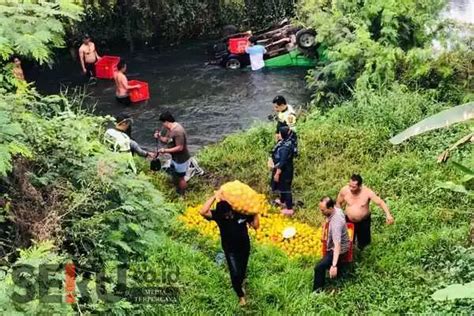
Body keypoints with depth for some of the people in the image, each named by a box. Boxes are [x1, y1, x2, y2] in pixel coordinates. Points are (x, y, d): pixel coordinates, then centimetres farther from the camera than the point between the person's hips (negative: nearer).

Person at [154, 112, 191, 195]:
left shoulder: (178, 131, -31)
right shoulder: (170, 128, 0)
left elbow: (180, 148, -29)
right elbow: (166, 140, 11)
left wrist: (166, 150, -27)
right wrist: (159, 137, -10)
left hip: (181, 159, -10)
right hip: (175, 157, 10)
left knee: (181, 178, 7)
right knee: (177, 176, 24)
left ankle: (182, 195, 24)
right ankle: (178, 191, 43)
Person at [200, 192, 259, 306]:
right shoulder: (218, 215, -23)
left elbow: (256, 226, -12)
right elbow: (203, 212, -40)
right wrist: (214, 197, -41)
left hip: (244, 247, 2)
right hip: (230, 250, -2)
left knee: (242, 272, 20)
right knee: (235, 273, -8)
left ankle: (239, 286, 52)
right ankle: (241, 295, 19)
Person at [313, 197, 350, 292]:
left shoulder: (336, 223, -39)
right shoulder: (337, 209, -13)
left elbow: (337, 245, -46)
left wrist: (334, 266, -51)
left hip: (339, 249, -10)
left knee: (319, 268, -18)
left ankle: (317, 291, -3)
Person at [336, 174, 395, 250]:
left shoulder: (367, 192, -25)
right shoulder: (344, 190, -19)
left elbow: (380, 202, -24)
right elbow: (339, 203, -3)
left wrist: (388, 214, -38)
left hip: (364, 222, -1)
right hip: (349, 221, 1)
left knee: (363, 244, 16)